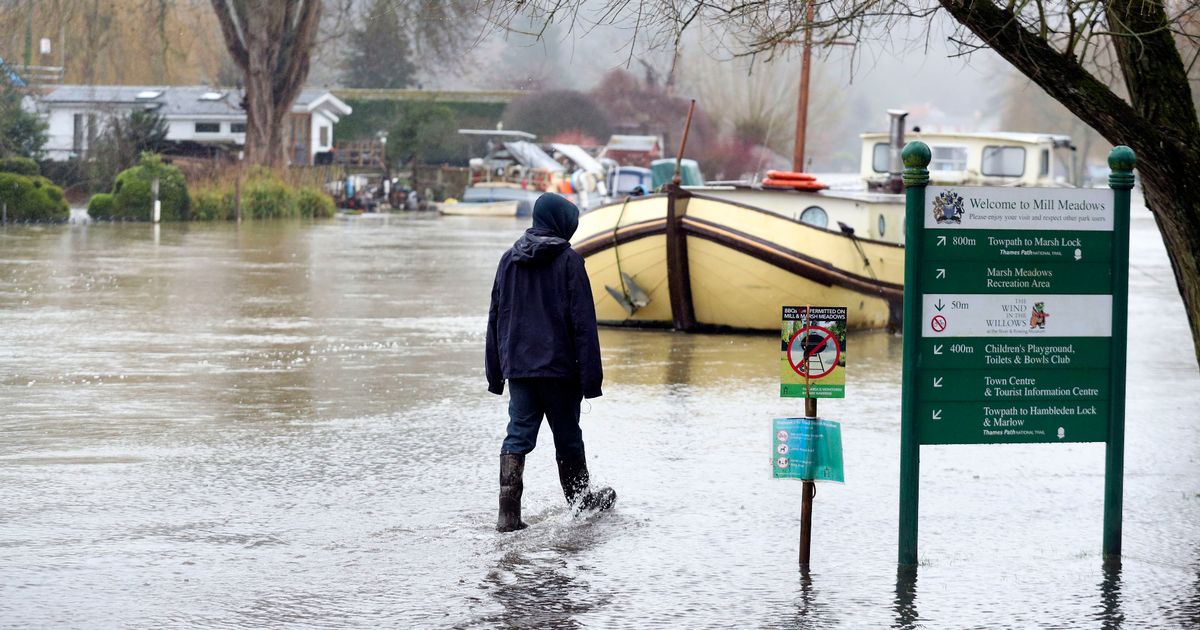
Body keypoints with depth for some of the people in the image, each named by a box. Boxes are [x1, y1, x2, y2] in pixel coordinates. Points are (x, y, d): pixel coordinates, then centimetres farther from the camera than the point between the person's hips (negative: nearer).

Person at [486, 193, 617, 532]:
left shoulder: (509, 259, 8)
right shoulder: (568, 260, -8)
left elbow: (495, 317, 12)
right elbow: (583, 322, -11)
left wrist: (495, 372, 17)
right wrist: (591, 375, -8)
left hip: (518, 366, 4)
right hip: (559, 365, -4)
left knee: (518, 435, 0)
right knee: (568, 437, 12)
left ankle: (508, 511, -13)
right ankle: (581, 498, 30)